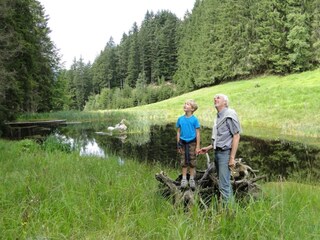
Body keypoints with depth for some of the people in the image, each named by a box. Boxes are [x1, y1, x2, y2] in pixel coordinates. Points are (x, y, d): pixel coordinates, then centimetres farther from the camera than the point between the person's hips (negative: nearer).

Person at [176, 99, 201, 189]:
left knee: (192, 162, 7)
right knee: (183, 162, 9)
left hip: (192, 142, -2)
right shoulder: (180, 119, -1)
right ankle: (184, 179, 21)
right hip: (183, 143, 2)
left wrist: (198, 146, -7)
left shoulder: (195, 119, -8)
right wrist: (178, 145, 3)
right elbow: (178, 132, 5)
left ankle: (192, 179, 21)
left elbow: (198, 133, -5)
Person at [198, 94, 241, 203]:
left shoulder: (230, 115, -10)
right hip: (217, 152, 9)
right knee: (225, 182, 15)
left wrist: (232, 157, -18)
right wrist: (208, 148, 20)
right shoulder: (218, 116, 15)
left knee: (224, 185, -9)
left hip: (225, 153, -9)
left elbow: (236, 136, -14)